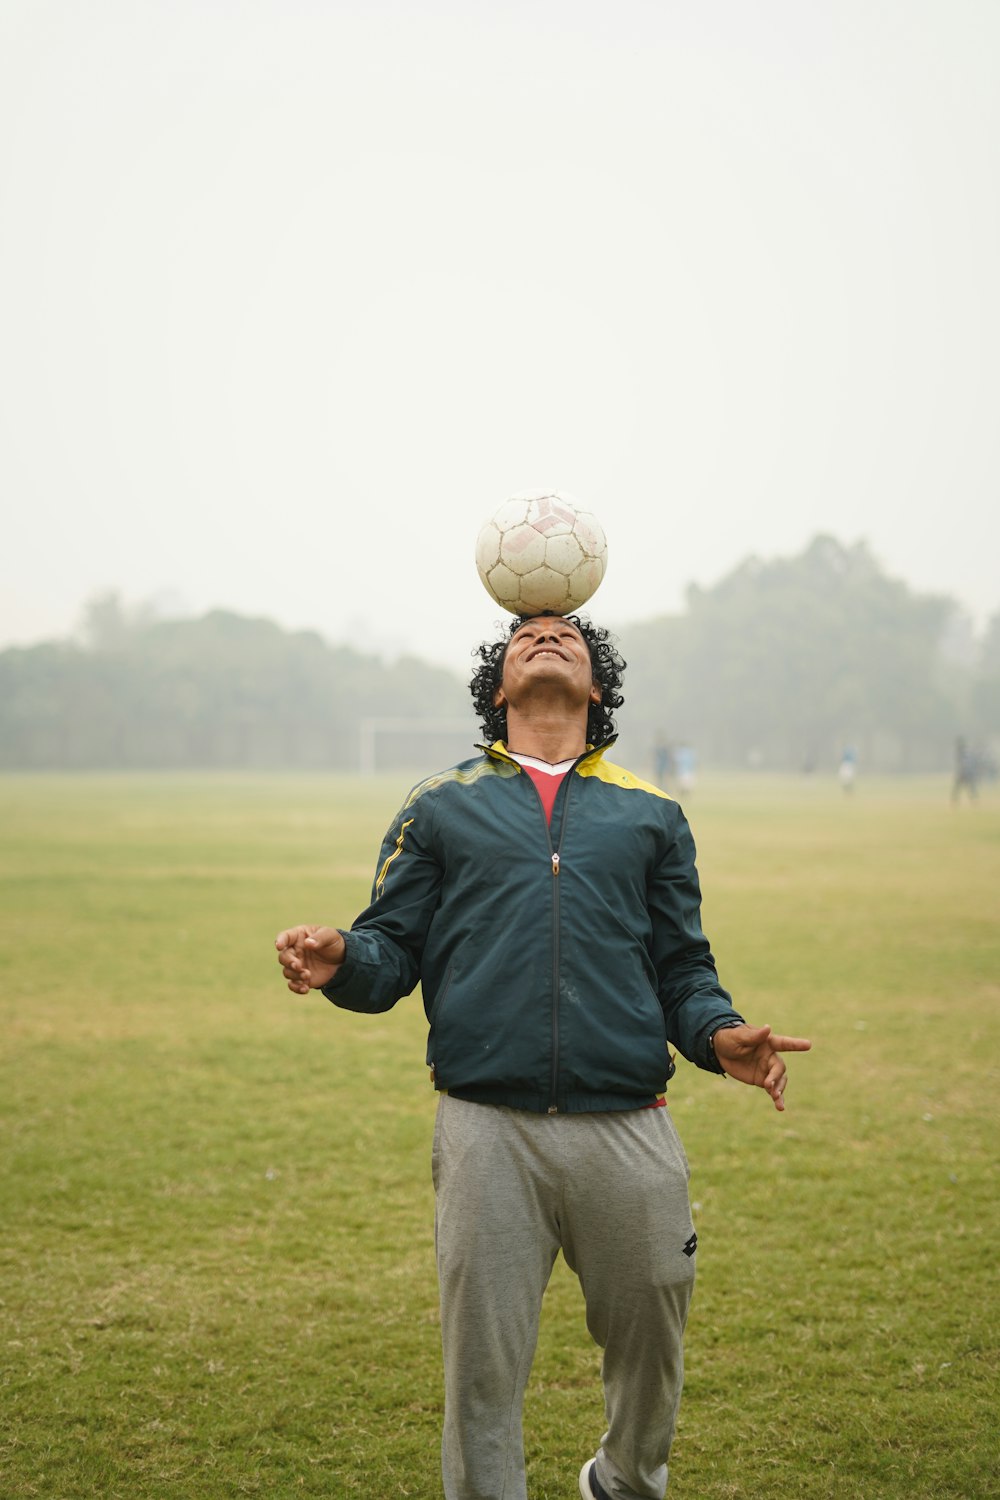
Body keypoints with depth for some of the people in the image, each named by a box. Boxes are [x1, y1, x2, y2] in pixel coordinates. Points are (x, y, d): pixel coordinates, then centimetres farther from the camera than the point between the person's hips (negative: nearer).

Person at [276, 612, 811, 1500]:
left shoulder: (652, 815, 16)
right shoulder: (441, 806, 14)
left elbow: (683, 968, 13)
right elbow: (393, 955, 9)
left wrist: (720, 1036, -8)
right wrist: (341, 963, -14)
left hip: (630, 1131, 2)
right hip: (488, 1129, -1)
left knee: (651, 1354, 14)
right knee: (483, 1371, 1)